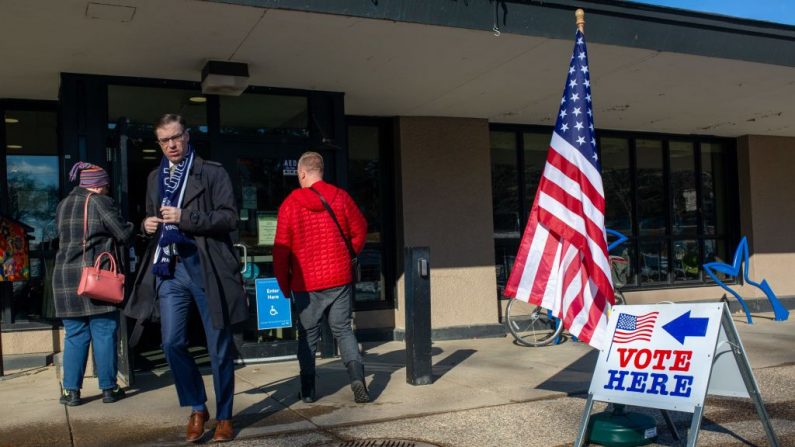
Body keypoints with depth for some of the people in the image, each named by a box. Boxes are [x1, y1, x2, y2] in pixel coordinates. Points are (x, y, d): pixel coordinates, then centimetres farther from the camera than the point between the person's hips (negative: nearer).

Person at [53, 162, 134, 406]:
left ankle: (71, 391, 11)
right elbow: (124, 234, -7)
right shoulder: (101, 203, -6)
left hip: (64, 276, 5)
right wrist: (133, 226, 13)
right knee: (104, 334, 3)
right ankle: (108, 389, 9)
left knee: (74, 335, 10)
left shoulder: (63, 205, 14)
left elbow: (61, 235, 21)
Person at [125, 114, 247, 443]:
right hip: (169, 268, 5)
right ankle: (197, 409, 20)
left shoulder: (212, 172, -1)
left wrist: (185, 218, -19)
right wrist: (148, 225, 3)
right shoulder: (155, 178, 16)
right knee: (172, 343, 0)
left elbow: (230, 218, -10)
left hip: (207, 268, -4)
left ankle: (224, 416, 18)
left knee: (219, 346, 3)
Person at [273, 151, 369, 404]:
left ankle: (308, 390, 14)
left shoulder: (290, 205, -7)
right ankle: (357, 376, -8)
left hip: (306, 284, -2)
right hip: (340, 279, 2)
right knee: (343, 329, 11)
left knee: (308, 336, 11)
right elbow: (360, 231, 9)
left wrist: (284, 285, 5)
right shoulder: (340, 197, -1)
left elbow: (281, 250, -5)